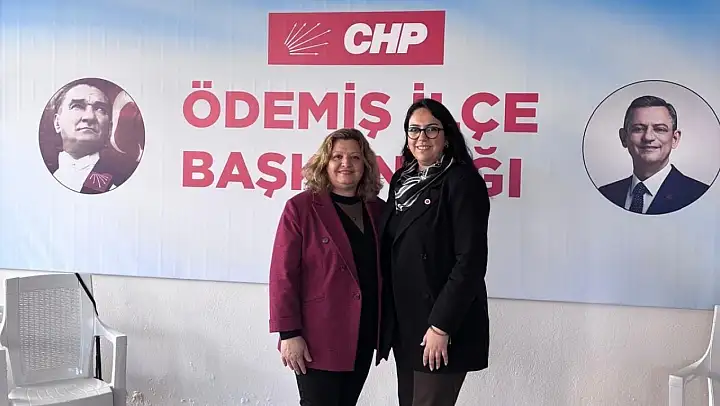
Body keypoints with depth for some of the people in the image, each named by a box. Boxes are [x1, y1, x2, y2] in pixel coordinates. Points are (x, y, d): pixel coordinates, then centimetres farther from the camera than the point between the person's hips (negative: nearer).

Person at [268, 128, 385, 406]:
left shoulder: (378, 210, 7)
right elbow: (283, 274, -11)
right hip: (318, 336, -5)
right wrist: (289, 333, -15)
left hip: (363, 335, 5)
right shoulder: (301, 208, -7)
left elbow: (384, 269, 11)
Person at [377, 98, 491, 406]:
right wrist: (387, 316, 10)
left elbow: (471, 260, -17)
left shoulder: (462, 182, -10)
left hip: (442, 324, -7)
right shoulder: (403, 180, 12)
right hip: (403, 322, 7)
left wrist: (441, 325, -19)